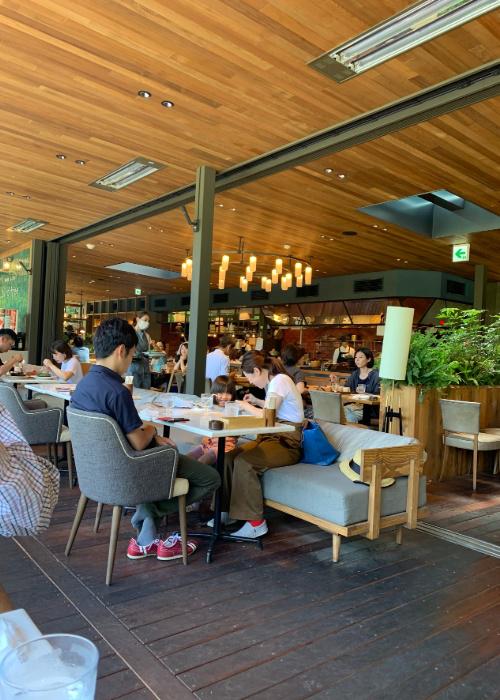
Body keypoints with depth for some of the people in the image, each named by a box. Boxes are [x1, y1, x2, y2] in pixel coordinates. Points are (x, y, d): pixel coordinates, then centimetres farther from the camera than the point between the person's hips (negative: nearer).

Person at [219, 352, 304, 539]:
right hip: (275, 437, 9)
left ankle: (256, 523, -18)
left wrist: (246, 406, -6)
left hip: (289, 443, -9)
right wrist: (256, 401, 15)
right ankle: (227, 510, 4)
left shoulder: (280, 380, -15)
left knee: (244, 462, -28)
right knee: (229, 457, -8)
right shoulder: (272, 381, 13)